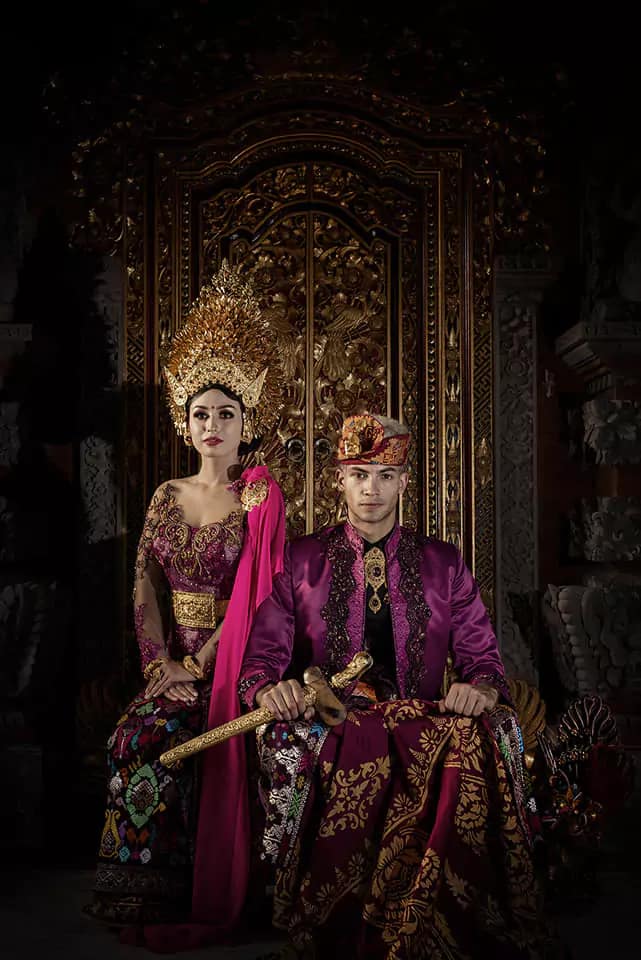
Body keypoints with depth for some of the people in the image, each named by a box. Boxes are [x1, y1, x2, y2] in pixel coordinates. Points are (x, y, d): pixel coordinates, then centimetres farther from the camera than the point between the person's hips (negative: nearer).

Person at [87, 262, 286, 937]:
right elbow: (145, 590, 6)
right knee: (137, 737, -20)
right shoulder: (167, 497, 12)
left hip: (232, 664, -4)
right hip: (172, 661, 4)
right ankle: (144, 899, -4)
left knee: (151, 739, -23)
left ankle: (199, 898, -8)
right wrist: (164, 663, -7)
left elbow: (260, 595, -8)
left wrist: (206, 659, -15)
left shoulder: (261, 498, -1)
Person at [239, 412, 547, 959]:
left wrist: (481, 688, -12)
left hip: (426, 727, 1)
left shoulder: (444, 564, 15)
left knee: (477, 744, -33)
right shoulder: (300, 560, 12)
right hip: (329, 727, -1)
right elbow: (265, 652, 8)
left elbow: (482, 656, 13)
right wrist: (269, 689, -17)